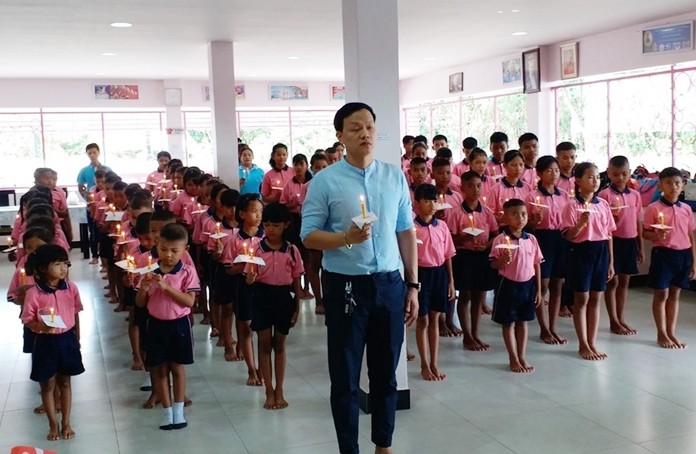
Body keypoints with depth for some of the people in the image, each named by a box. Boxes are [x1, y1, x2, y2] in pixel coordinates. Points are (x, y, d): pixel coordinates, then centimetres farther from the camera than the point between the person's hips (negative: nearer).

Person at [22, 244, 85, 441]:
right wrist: (39, 326, -30)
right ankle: (53, 424, 27)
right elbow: (27, 319, -10)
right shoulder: (33, 293, -17)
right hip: (45, 342, -2)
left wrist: (76, 339, 10)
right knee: (47, 384, 11)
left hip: (67, 339, 3)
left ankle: (66, 423, 28)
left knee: (64, 382, 15)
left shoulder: (71, 288, -6)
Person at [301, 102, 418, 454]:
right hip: (346, 286, -3)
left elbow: (406, 233, 9)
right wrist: (345, 238, -25)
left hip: (390, 284, 3)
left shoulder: (395, 177, 6)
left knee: (386, 373, 15)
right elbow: (308, 235, -7)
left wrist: (412, 284, 7)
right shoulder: (325, 181, -5)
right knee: (345, 378, 6)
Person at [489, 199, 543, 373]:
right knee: (509, 323, 6)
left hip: (527, 285, 4)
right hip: (509, 285, -3)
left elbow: (537, 265, 6)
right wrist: (503, 261, -31)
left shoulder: (531, 239, 2)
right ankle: (514, 359, 16)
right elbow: (493, 264, -9)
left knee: (523, 321, 13)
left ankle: (522, 357, 22)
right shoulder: (500, 240, -10)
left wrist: (538, 290, 6)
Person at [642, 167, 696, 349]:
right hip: (663, 254, -4)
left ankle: (671, 333, 19)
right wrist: (656, 236, -27)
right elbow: (644, 232, -5)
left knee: (674, 294, 11)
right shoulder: (653, 208, -7)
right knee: (661, 294, 2)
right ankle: (661, 334, 13)